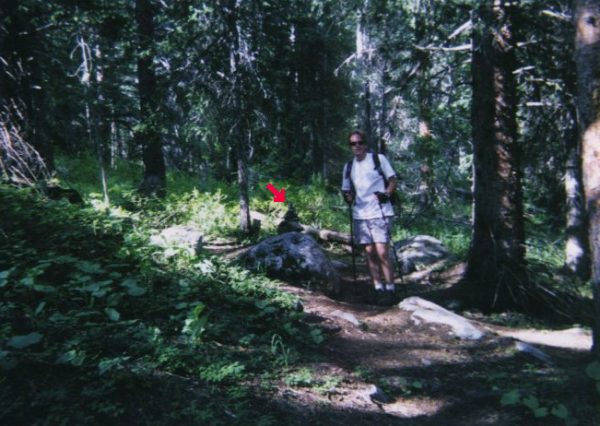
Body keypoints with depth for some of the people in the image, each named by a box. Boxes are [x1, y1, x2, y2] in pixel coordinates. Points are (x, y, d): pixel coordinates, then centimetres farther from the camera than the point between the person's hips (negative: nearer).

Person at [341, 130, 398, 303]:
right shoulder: (348, 166, 13)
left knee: (382, 253, -9)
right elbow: (346, 189, 21)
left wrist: (387, 193, -15)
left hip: (380, 213, -5)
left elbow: (393, 180, 2)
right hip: (360, 215, 5)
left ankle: (390, 288, 2)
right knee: (369, 253, 7)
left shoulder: (379, 159, -1)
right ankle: (378, 288, 15)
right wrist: (348, 198, 0)